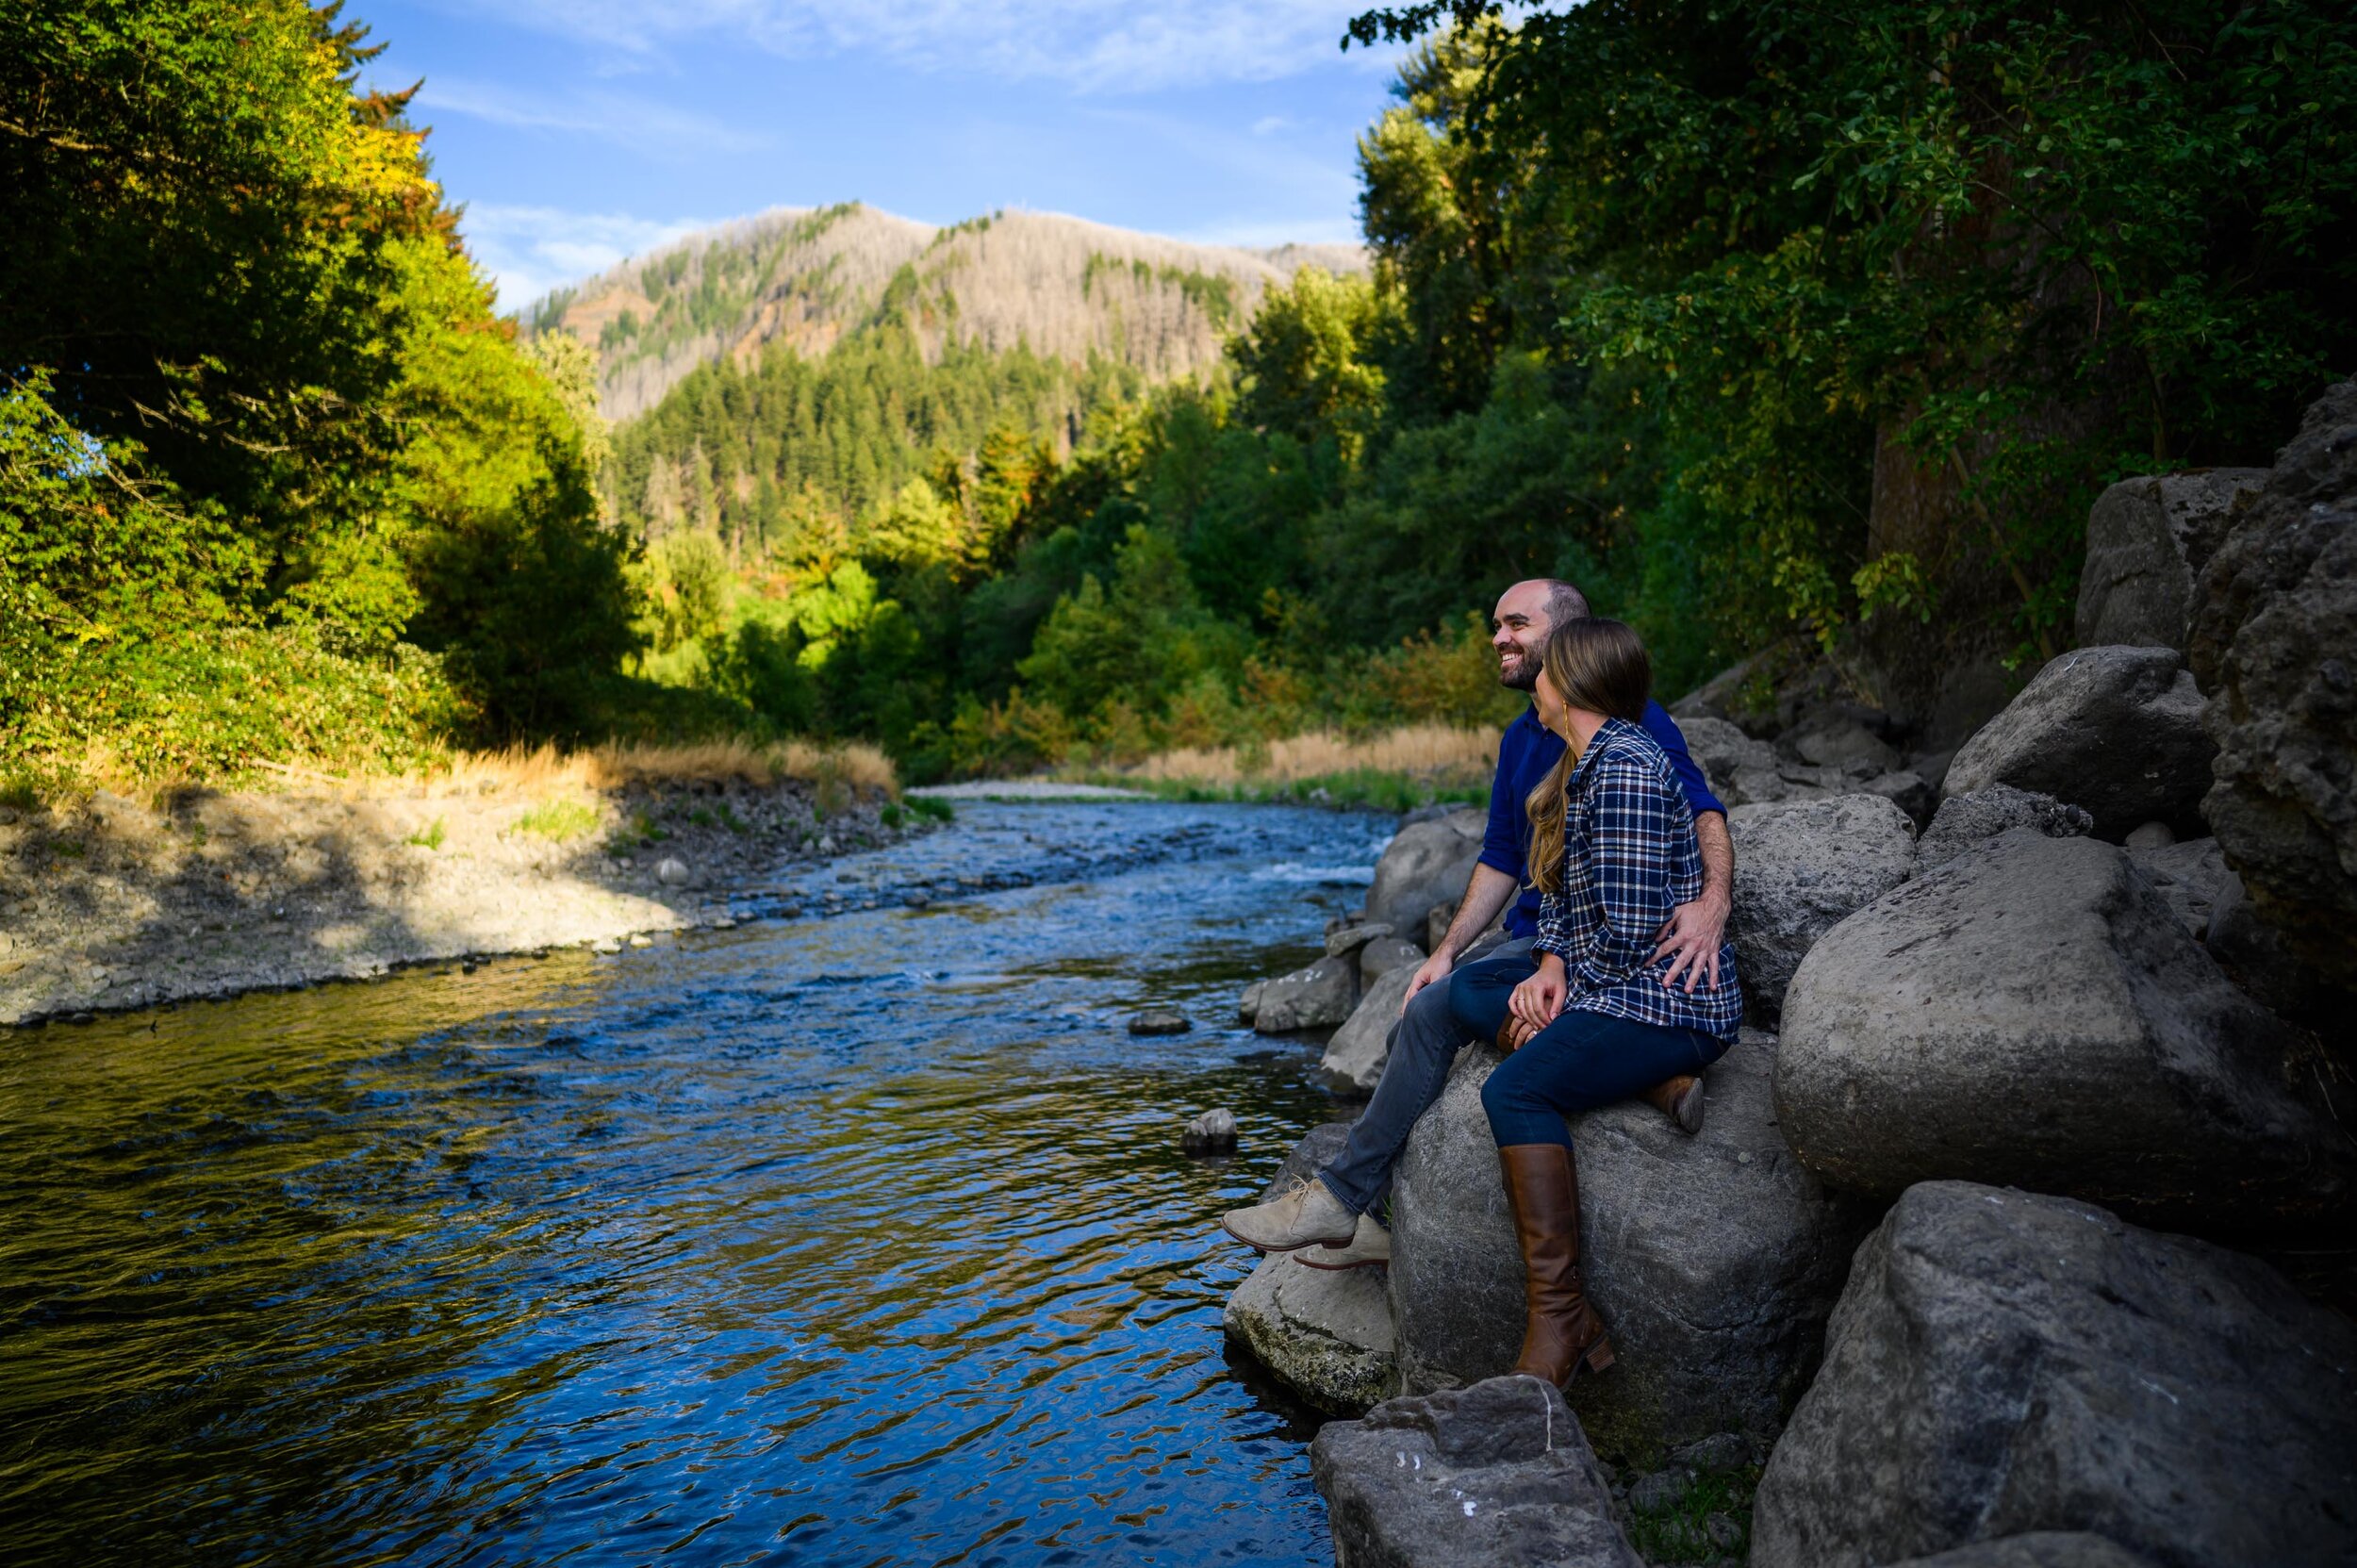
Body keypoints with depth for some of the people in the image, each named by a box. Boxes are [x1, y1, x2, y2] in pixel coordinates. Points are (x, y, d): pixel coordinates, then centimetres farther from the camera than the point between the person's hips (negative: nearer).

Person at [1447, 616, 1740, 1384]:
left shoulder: (1627, 769, -19)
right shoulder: (1581, 766, 14)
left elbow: (1629, 926, -22)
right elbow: (1561, 890, 16)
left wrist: (1570, 989, -8)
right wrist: (1551, 965, -2)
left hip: (1667, 1000, -11)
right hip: (1604, 977, 11)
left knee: (1515, 1088, -27)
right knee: (1469, 989, 13)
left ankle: (1560, 1317, -24)